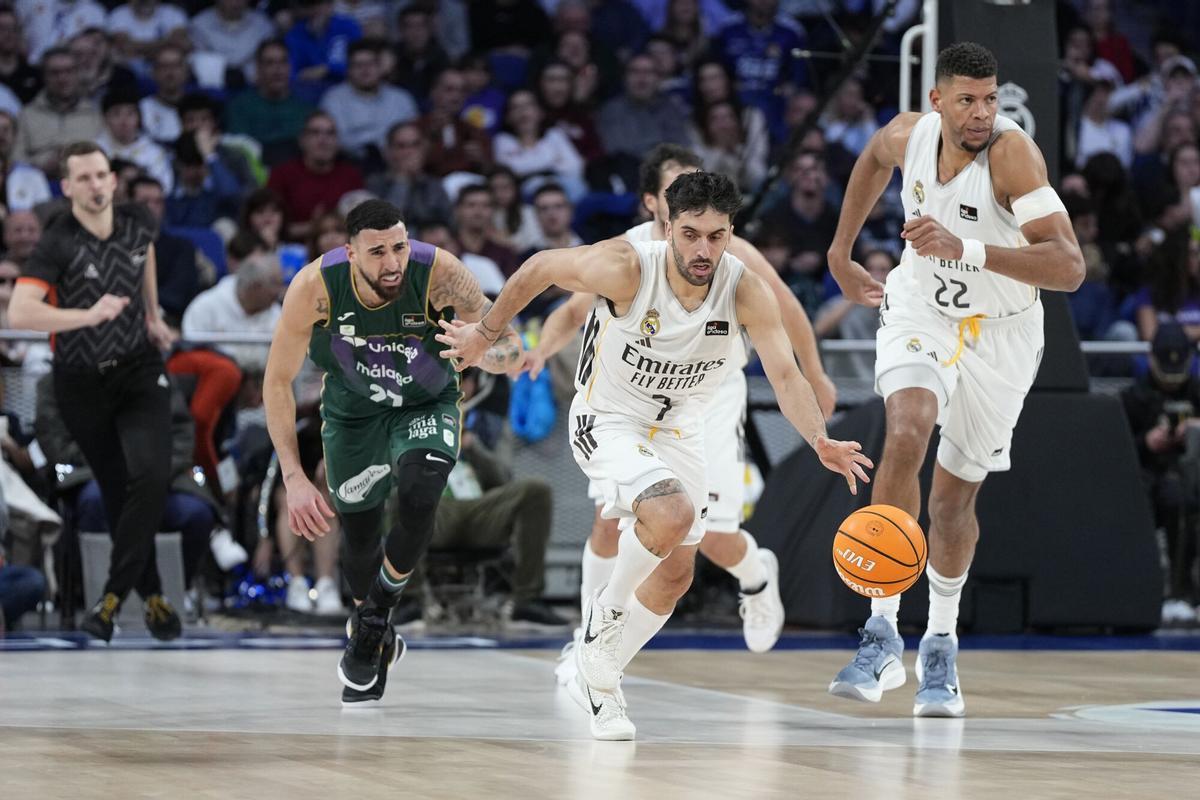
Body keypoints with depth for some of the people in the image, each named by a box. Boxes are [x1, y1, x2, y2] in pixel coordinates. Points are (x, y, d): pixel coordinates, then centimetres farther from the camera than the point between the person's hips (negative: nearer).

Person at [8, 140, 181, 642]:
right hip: (81, 382, -2)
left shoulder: (138, 224, -5)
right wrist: (90, 315, -43)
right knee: (117, 491, 6)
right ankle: (151, 595, 23)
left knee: (151, 476, -19)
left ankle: (113, 596, -13)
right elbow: (19, 313, -34)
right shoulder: (59, 243, -20)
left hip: (139, 369, 2)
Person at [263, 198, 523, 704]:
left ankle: (380, 605, -3)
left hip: (426, 408, -1)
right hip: (352, 415, 1)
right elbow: (277, 382, -18)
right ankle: (373, 636, 42)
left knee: (419, 493, -30)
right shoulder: (315, 288, -29)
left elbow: (510, 351, -23)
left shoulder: (440, 274, -31)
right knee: (359, 539, 10)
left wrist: (483, 351, -49)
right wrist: (293, 478, -24)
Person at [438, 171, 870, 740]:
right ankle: (607, 609, -3)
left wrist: (821, 442, -45)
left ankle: (598, 682, 32)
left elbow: (786, 376, -26)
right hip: (608, 421, -5)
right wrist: (486, 334, 0)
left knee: (675, 573, 10)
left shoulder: (746, 291, -21)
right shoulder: (625, 268, -29)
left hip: (679, 430, 5)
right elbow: (541, 268, -12)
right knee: (672, 515, -31)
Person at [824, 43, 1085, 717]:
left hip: (1000, 333, -1)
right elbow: (875, 160, 14)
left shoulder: (1013, 152, -28)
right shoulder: (909, 135, -14)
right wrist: (841, 251, 17)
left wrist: (966, 248, -45)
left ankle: (940, 647, 34)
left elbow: (1069, 267, -35)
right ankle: (883, 635, -26)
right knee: (907, 433, -27)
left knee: (954, 498, 8)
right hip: (921, 313, 2)